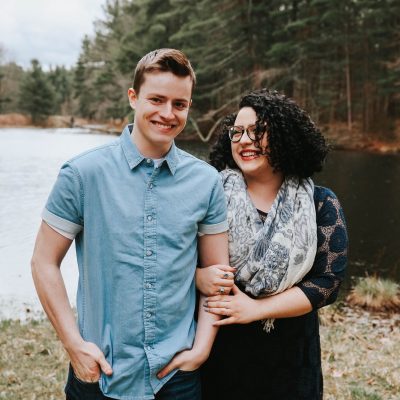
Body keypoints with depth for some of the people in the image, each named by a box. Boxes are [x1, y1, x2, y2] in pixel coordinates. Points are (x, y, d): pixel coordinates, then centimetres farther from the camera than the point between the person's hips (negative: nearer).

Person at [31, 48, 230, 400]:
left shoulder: (207, 181, -2)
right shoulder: (83, 174, -9)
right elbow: (45, 262, -4)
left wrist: (201, 348, -4)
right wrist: (74, 344, -10)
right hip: (100, 371, -1)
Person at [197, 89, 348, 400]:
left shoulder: (321, 204, -3)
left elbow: (329, 281, -9)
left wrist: (256, 309, -17)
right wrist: (197, 277, -24)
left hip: (290, 354, 1)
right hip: (218, 347, 0)